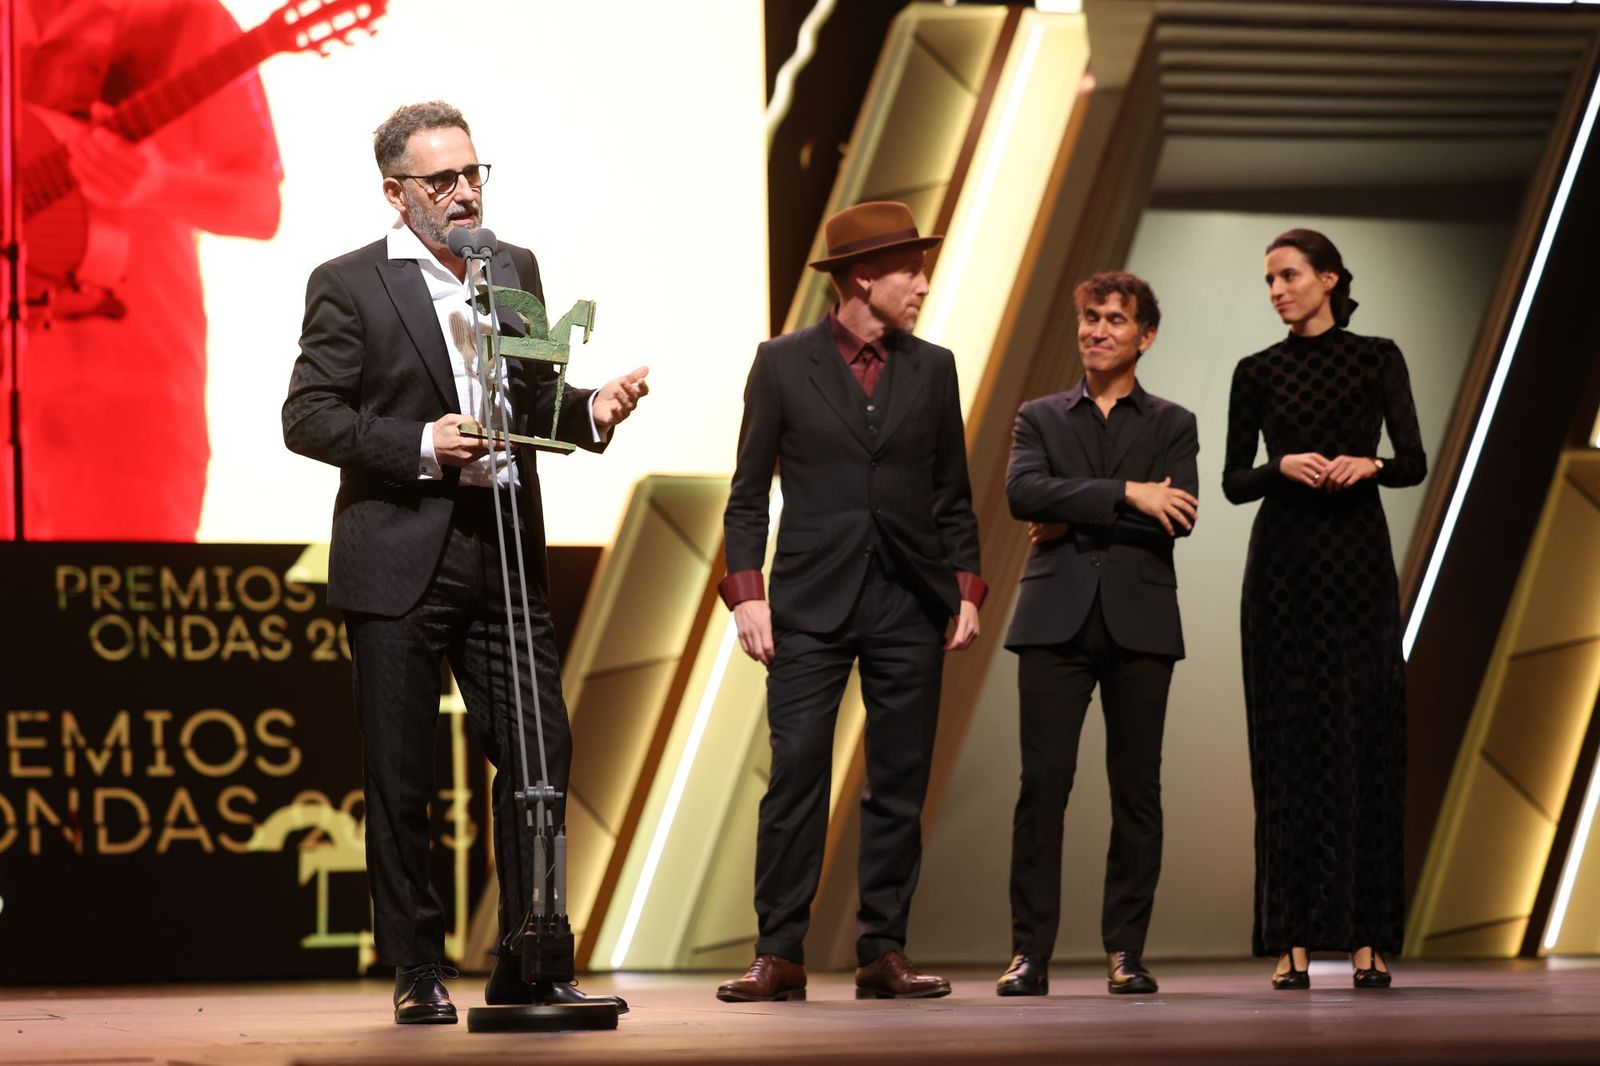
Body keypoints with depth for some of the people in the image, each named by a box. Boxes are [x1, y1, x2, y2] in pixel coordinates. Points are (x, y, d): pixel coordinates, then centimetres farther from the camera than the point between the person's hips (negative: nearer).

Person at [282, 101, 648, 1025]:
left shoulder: (517, 270, 13)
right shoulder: (348, 285, -3)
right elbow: (307, 417, -6)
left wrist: (591, 411, 0)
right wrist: (422, 446, -17)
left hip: (506, 558, 4)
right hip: (400, 565, -4)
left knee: (539, 754, -1)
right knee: (401, 778, 2)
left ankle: (529, 963, 8)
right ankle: (419, 973, 12)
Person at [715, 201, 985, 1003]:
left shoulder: (932, 369, 10)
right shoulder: (783, 364, 2)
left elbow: (953, 498, 13)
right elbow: (748, 495, 2)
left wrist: (967, 592, 3)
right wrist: (747, 594, -7)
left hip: (909, 604, 3)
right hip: (811, 602, -3)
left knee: (899, 785, 3)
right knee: (795, 776, -8)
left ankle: (883, 953, 7)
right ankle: (780, 955, -5)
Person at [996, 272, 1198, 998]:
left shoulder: (1171, 425, 14)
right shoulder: (1040, 418, 15)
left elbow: (1177, 517, -4)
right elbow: (1023, 493, -6)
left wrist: (1074, 522, -7)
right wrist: (1126, 494, -14)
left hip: (1140, 619, 0)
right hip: (1057, 617, 0)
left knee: (1136, 788, 0)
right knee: (1043, 782, -6)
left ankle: (1125, 951, 4)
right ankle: (1030, 952, -5)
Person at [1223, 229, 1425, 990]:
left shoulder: (1376, 359, 5)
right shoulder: (1256, 373, 8)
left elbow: (1414, 463, -1)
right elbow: (1233, 482, 4)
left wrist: (1368, 464, -21)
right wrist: (1284, 466, -15)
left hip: (1358, 561, -1)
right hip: (1282, 563, 1)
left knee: (1365, 737, -3)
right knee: (1288, 739, -2)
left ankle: (1367, 939, 0)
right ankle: (1292, 940, -1)